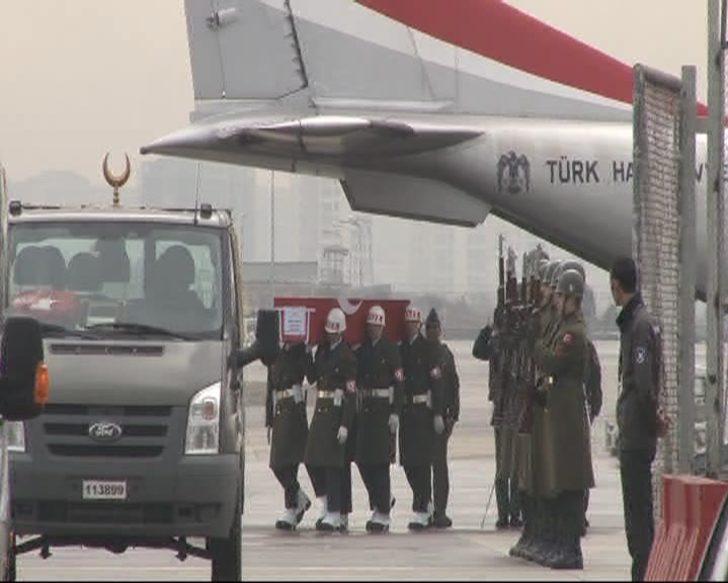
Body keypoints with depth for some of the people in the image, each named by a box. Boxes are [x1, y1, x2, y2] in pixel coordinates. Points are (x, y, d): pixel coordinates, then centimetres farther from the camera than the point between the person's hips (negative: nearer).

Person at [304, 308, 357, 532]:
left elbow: (351, 394, -14)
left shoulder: (347, 356, -10)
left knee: (332, 462, -10)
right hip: (321, 409, 8)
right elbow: (312, 377, 16)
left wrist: (345, 425, -20)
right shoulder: (322, 350, 13)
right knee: (312, 460, 7)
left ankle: (335, 514, -8)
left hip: (337, 410, -8)